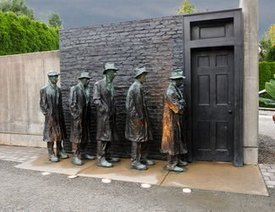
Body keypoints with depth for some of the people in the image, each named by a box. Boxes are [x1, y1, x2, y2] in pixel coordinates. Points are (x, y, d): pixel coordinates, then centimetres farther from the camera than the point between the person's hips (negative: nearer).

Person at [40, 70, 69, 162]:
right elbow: (42, 104, -7)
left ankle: (59, 152, 23)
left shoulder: (58, 89, 10)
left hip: (59, 116, 6)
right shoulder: (44, 89, -6)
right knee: (51, 134, 1)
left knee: (60, 134, 11)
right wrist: (47, 114, -12)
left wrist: (61, 115, 10)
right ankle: (51, 154, 10)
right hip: (50, 116, -6)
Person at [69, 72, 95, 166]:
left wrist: (87, 115, 10)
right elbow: (72, 103, -12)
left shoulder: (87, 89, 11)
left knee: (85, 136, 13)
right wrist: (76, 115, -15)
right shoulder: (75, 89, -8)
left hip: (85, 117, 7)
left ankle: (83, 153, 26)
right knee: (76, 136, -3)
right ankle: (75, 156, 4)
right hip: (78, 116, -7)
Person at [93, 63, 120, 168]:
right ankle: (100, 159, 5)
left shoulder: (111, 84, 12)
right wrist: (104, 109, -17)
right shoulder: (99, 84, -10)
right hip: (103, 115, -8)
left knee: (110, 136, 13)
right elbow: (96, 99, -14)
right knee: (103, 136, -3)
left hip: (111, 115, 8)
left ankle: (107, 156, 25)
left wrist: (113, 111, 11)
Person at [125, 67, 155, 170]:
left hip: (139, 116, 10)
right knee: (137, 139, -3)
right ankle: (135, 161, 7)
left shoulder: (137, 86, 16)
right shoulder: (137, 87, -16)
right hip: (137, 117, -10)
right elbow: (138, 104, -20)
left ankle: (143, 159, 25)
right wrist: (140, 118, -18)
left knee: (144, 138, 15)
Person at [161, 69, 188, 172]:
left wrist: (181, 104, -8)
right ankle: (171, 164, 5)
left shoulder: (176, 89, 12)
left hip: (177, 119, 10)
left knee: (178, 139, 16)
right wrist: (182, 105, -4)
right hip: (172, 120, -10)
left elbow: (182, 103, 12)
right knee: (172, 141, -4)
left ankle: (177, 160, 28)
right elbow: (177, 107, -22)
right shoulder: (170, 91, -20)